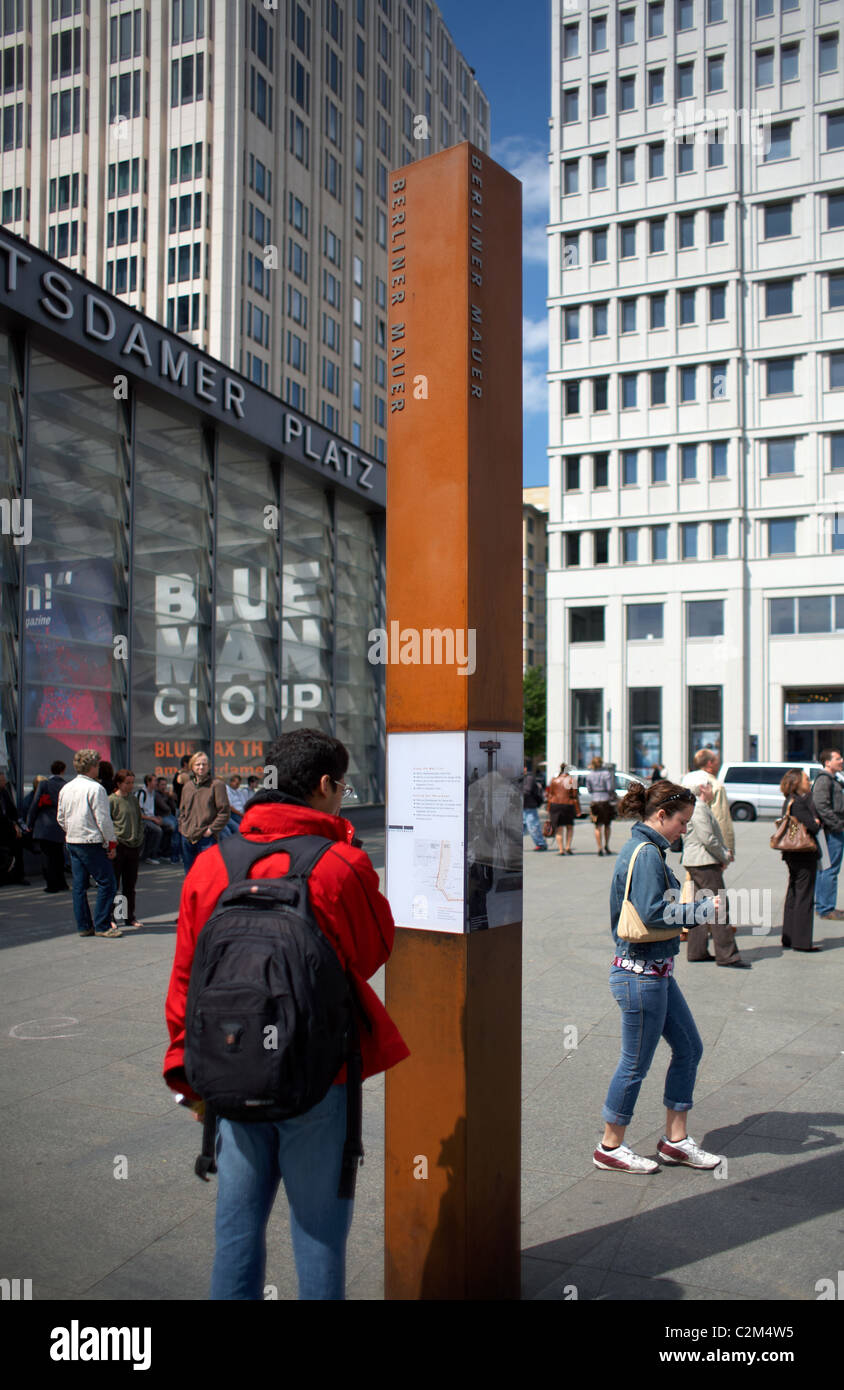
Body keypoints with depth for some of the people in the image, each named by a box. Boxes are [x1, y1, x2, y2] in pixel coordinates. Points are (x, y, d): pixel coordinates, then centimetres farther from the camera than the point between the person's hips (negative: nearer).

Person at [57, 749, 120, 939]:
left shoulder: (66, 788, 10)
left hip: (72, 842, 8)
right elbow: (103, 819, -14)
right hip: (92, 843, -8)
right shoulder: (95, 788, -14)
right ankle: (102, 926, -4)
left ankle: (84, 926, 14)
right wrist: (112, 843, -6)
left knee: (79, 885, 10)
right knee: (107, 883, -3)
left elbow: (61, 818, 17)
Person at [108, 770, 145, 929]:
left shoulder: (134, 800, 13)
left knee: (130, 884, 11)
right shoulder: (111, 800, -6)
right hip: (118, 847, -6)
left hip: (134, 846, 6)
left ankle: (130, 917, 19)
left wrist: (139, 838, 10)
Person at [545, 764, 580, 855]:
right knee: (570, 827, 17)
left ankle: (560, 849, -3)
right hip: (568, 804, -1)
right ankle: (568, 847, 5)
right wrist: (578, 810, 2)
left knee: (559, 828, 5)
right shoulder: (571, 780, 1)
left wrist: (549, 810, 13)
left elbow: (549, 795, 9)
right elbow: (575, 796, -2)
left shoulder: (553, 780, 8)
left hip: (555, 804, 1)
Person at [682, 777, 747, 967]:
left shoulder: (703, 808, 20)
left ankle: (696, 951, 18)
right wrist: (724, 857, -8)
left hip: (698, 864, 11)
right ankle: (726, 954, -7)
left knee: (702, 907, 14)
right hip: (704, 864, -11)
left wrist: (725, 852, 10)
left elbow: (715, 836, 25)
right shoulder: (698, 809, -15)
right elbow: (708, 839, -21)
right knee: (719, 906, -9)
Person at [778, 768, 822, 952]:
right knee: (804, 897, -3)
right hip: (804, 855, -10)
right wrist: (816, 822, -2)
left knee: (793, 896, 14)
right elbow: (814, 826, -21)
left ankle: (789, 939, 20)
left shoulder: (789, 802, 13)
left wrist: (814, 821, -4)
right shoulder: (799, 802, -18)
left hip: (792, 855, 10)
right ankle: (801, 941, 2)